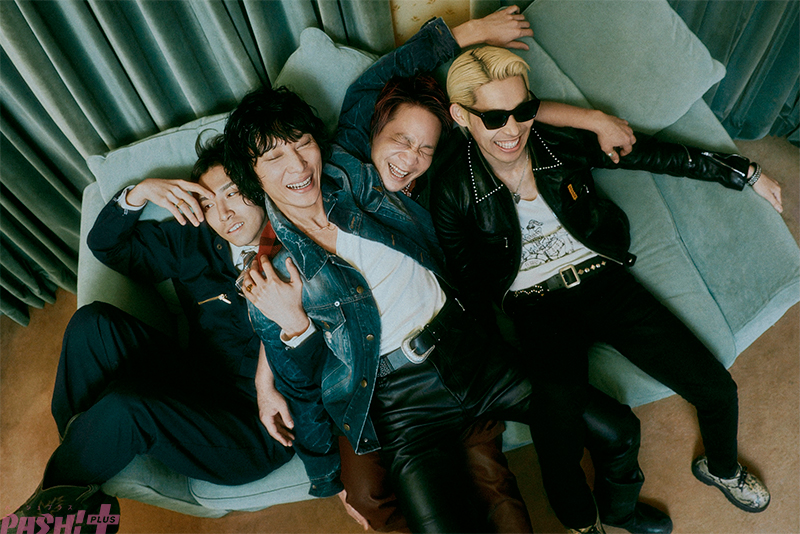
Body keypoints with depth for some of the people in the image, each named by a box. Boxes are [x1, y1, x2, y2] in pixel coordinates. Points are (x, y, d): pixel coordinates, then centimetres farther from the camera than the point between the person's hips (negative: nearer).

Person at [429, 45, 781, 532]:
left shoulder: (562, 141, -4)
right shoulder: (452, 186, -10)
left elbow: (652, 154, 7)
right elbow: (465, 280, -3)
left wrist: (744, 173, 14)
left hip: (604, 281, 3)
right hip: (538, 309, -3)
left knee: (717, 389, 1)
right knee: (560, 442, -21)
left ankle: (722, 469, 38)